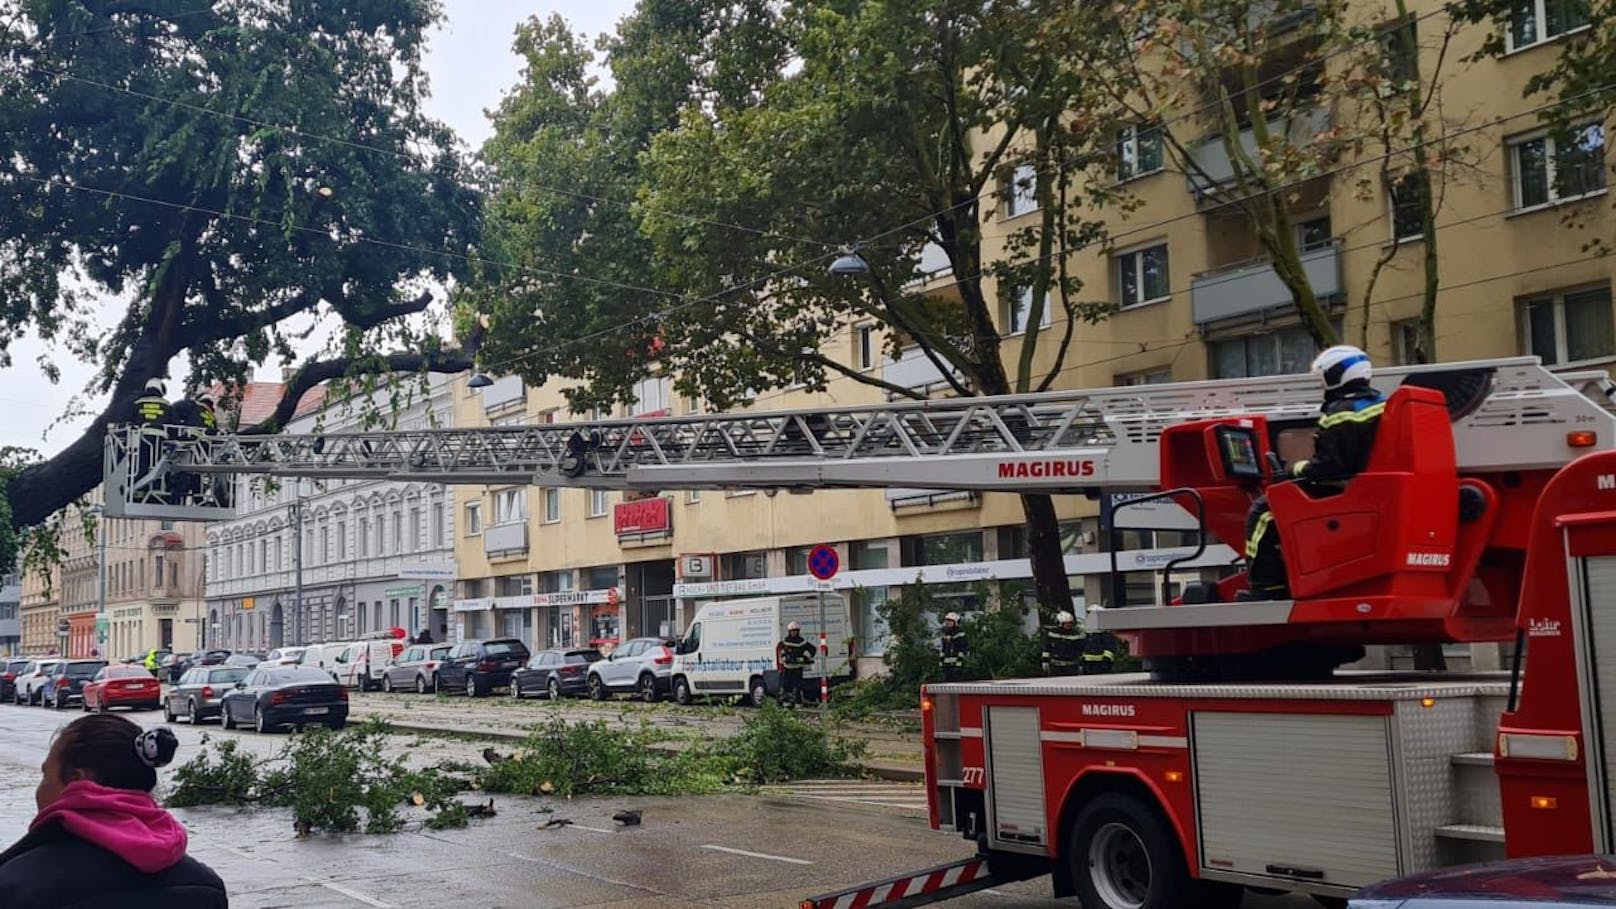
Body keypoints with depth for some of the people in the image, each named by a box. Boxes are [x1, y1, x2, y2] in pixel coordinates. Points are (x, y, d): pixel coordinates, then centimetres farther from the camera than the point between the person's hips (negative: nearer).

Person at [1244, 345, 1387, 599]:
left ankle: (1264, 589, -8)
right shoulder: (1383, 405, 9)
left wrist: (1297, 469, -6)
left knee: (1263, 513, -4)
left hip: (1340, 495, -10)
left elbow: (1328, 465, -23)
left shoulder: (1340, 413, -19)